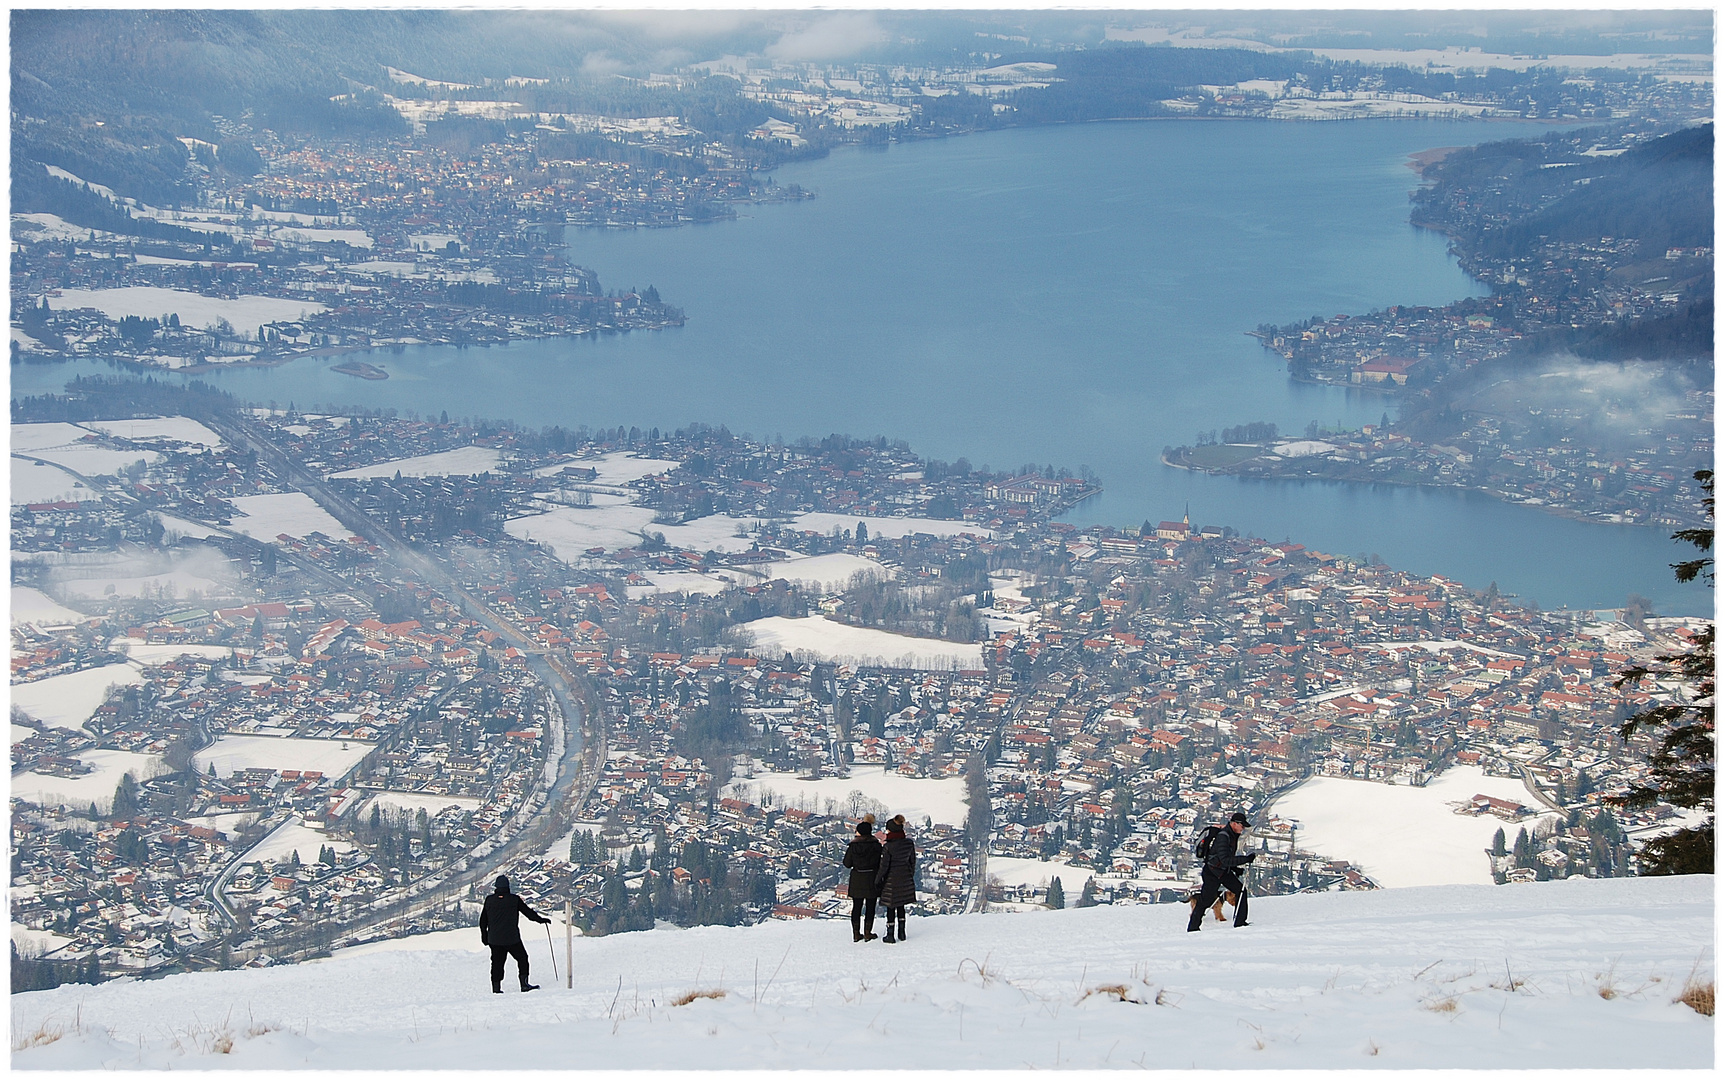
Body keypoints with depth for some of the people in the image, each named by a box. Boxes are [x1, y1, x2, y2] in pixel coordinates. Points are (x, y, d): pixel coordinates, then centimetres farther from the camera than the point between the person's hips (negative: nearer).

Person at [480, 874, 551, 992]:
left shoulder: (489, 900, 3)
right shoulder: (514, 899, -7)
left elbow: (483, 920, 10)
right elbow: (528, 912, 1)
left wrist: (484, 935, 21)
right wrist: (541, 919, 15)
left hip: (494, 939, 3)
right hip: (512, 938, -3)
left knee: (497, 962, 10)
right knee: (522, 958, 9)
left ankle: (496, 988, 7)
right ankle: (524, 984, 2)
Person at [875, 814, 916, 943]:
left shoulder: (888, 847, -22)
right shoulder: (909, 843, -5)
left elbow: (883, 866, -16)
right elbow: (913, 861, 6)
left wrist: (877, 881, -3)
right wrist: (911, 876, 20)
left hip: (892, 879, -5)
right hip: (906, 878, 5)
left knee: (891, 907, 7)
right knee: (901, 906, 18)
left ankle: (890, 935, 13)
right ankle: (902, 933, 23)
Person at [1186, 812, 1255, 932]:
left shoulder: (1233, 835, 5)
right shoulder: (1222, 836, -26)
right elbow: (1225, 860, -33)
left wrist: (1235, 869, 8)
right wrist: (1246, 859, -33)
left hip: (1224, 871, 9)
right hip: (1212, 872, -9)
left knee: (1241, 890, -1)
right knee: (1205, 900, -3)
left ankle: (1239, 922, 4)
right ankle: (1193, 928, 10)